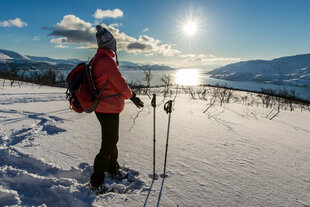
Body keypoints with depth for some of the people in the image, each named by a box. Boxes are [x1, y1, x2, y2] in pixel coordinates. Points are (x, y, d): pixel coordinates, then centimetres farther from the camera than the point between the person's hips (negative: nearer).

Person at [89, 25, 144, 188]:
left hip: (101, 108, 10)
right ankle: (97, 180, 17)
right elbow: (121, 84, -18)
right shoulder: (107, 62, -23)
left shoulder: (96, 60, 8)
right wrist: (132, 96, 0)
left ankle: (113, 168, 42)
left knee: (111, 139, 23)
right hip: (109, 109, -10)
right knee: (109, 144, 3)